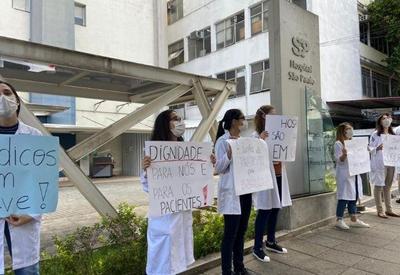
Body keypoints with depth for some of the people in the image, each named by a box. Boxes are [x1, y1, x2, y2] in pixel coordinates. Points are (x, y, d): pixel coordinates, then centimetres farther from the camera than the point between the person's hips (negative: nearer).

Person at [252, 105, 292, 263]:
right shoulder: (256, 135, -9)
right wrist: (261, 140, -29)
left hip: (278, 175, 8)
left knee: (275, 210, 15)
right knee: (264, 212, -2)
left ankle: (271, 242, 31)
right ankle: (257, 248, 10)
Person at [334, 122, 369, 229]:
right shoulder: (338, 143, -8)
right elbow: (338, 160, -13)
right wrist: (344, 155, -31)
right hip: (344, 174, -8)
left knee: (353, 196, 12)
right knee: (344, 197, -4)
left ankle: (354, 220, 21)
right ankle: (339, 220, 5)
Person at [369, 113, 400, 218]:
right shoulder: (375, 134, -4)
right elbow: (370, 148, -6)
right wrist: (377, 148, -25)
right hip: (379, 164, -6)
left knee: (387, 186, 13)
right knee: (378, 186, 0)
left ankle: (389, 210, 22)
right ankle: (380, 211, 7)